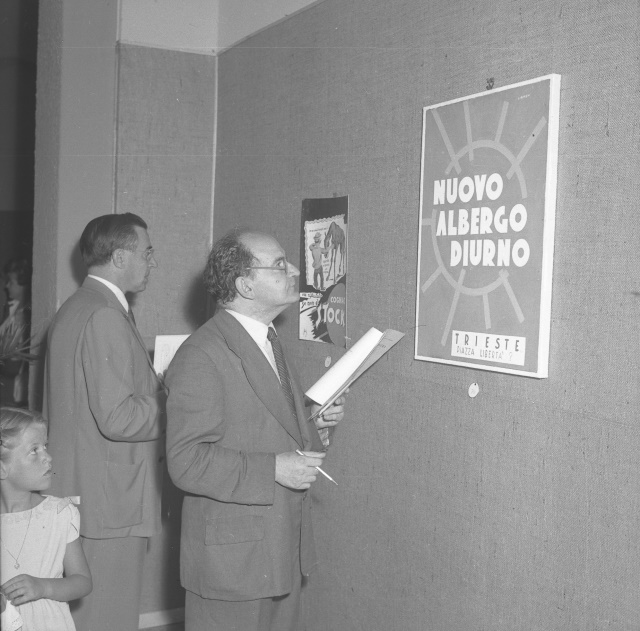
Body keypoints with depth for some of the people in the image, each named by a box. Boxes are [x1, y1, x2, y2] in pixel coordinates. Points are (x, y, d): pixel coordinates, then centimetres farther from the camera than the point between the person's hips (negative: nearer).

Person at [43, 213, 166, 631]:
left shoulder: (73, 310, 14)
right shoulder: (105, 316, -18)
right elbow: (118, 418, -23)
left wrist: (156, 386, 15)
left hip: (78, 496, 10)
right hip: (109, 503, -10)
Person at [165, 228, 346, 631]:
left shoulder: (268, 340, 13)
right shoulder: (201, 356, -18)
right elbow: (185, 462, -22)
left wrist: (313, 424, 4)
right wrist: (273, 469, -25)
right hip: (232, 557, -8)